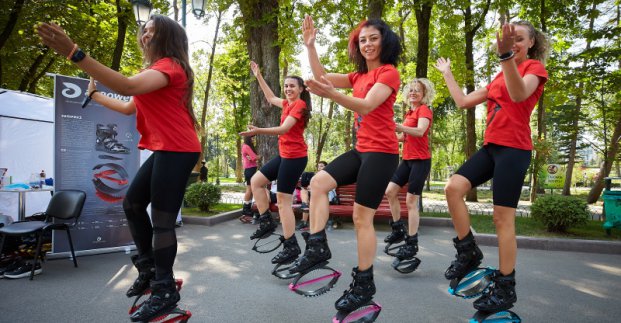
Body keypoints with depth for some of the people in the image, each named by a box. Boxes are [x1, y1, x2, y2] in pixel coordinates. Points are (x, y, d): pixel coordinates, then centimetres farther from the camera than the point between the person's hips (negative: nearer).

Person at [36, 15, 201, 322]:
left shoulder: (169, 66, -9)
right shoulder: (156, 71, 25)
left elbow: (127, 86, -28)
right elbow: (129, 107, 31)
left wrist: (74, 53, -31)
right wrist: (94, 94, 37)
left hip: (177, 151, -10)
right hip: (165, 150, 10)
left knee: (162, 221, -8)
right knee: (132, 203, 15)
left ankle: (165, 292, 4)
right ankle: (148, 268, 28)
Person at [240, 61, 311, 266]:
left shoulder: (300, 105, -12)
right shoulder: (288, 104, 15)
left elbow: (284, 128, -24)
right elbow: (270, 98, 31)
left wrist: (258, 131, -34)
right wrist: (258, 76, 31)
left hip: (294, 157, -10)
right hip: (284, 155, 10)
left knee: (283, 201, -8)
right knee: (256, 181, 11)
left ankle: (291, 247, 0)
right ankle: (267, 222, 16)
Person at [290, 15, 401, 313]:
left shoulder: (389, 73, -6)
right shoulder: (359, 75, 17)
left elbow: (367, 105, -22)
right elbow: (323, 77, 10)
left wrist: (332, 95, -37)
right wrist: (310, 45, 0)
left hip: (381, 151, -8)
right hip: (361, 149, 8)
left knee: (361, 216, -6)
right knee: (319, 182, -8)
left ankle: (364, 285, 9)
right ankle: (317, 247, -2)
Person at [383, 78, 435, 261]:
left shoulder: (424, 109, -7)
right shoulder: (409, 113, 17)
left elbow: (420, 131, -27)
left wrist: (397, 126, -40)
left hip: (420, 160, -8)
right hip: (407, 159, 8)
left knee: (411, 201, -7)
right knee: (390, 191, 1)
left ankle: (412, 243, 2)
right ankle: (399, 230, 15)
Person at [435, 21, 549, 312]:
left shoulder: (535, 67, 0)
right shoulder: (498, 79, 22)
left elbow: (519, 94, -24)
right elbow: (463, 102, 19)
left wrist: (506, 56, -38)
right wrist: (447, 73, 25)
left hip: (514, 149, -7)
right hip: (491, 146, 7)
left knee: (502, 217, -6)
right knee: (453, 187, -13)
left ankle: (505, 288, 7)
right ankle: (469, 254, 2)